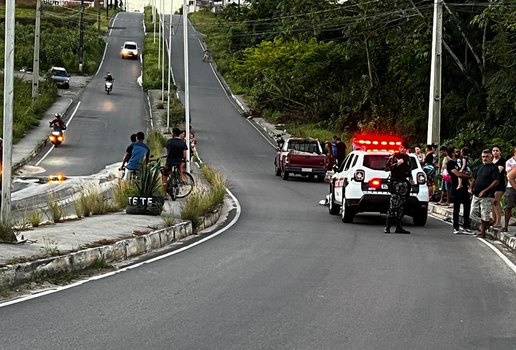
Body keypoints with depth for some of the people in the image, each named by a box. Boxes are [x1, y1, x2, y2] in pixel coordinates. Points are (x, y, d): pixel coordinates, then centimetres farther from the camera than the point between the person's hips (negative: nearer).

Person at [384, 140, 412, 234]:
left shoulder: (407, 158, 17)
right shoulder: (394, 157, -1)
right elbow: (387, 168, -10)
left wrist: (410, 177, 18)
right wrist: (397, 164, -16)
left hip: (404, 183, 6)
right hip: (396, 182, -6)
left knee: (401, 206, 5)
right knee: (393, 205, -14)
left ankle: (398, 227, 7)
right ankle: (387, 227, -13)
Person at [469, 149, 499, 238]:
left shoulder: (494, 168, -8)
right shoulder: (480, 167, 15)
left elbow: (496, 182, -17)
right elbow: (474, 178, 24)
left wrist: (485, 191, -23)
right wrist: (471, 187, 6)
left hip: (487, 196, -8)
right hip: (476, 194, 8)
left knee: (485, 216, -5)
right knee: (474, 213, 11)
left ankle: (482, 232, 5)